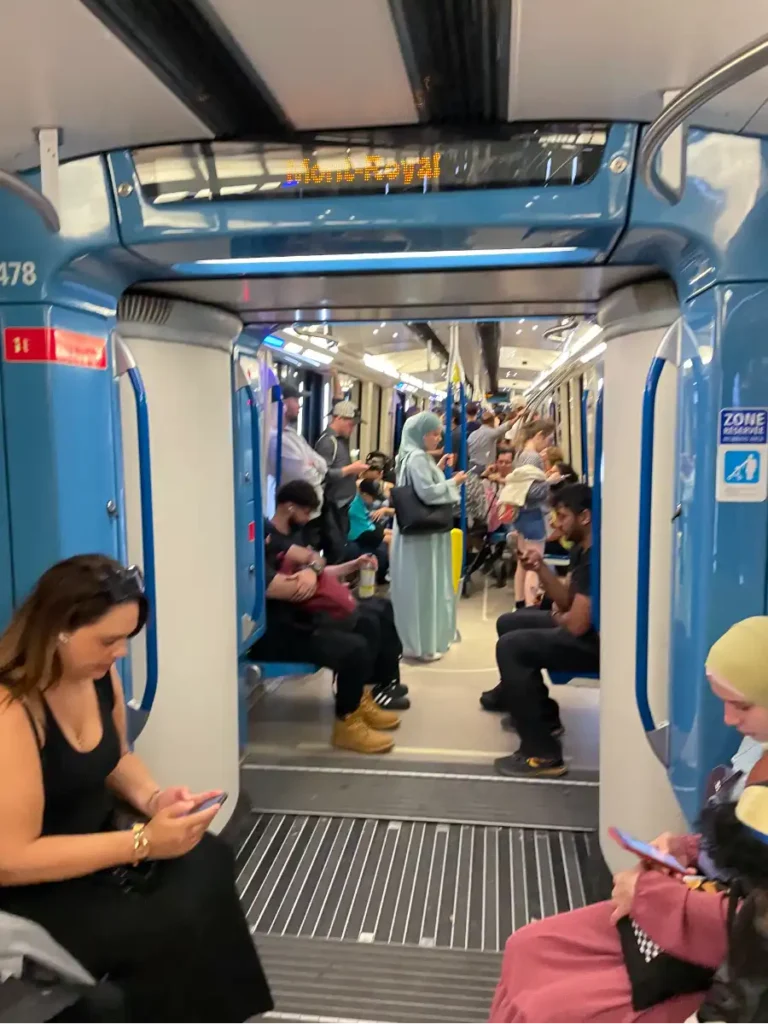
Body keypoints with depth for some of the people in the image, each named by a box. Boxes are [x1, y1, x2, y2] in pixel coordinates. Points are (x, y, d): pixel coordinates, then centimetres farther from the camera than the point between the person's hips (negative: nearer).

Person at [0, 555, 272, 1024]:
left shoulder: (99, 673, -6)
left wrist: (153, 798, -8)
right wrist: (143, 842, -27)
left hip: (97, 839, 7)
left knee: (209, 864, -13)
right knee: (171, 930, -22)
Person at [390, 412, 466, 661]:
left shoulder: (416, 456, 13)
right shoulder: (417, 457, -18)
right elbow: (427, 493, -25)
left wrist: (438, 469, 11)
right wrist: (453, 482, -14)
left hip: (421, 530, 11)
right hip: (422, 532, -11)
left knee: (421, 586, 16)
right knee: (422, 586, -3)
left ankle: (419, 640, 26)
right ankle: (421, 644, 5)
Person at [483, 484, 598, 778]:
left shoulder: (597, 557, -26)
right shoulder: (582, 548, 7)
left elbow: (576, 625, -28)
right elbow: (566, 600, 10)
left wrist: (558, 617, -4)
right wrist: (540, 568, -6)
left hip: (597, 642, -11)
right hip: (583, 628, 11)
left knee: (510, 646, -22)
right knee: (508, 623, 18)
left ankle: (542, 754, -17)